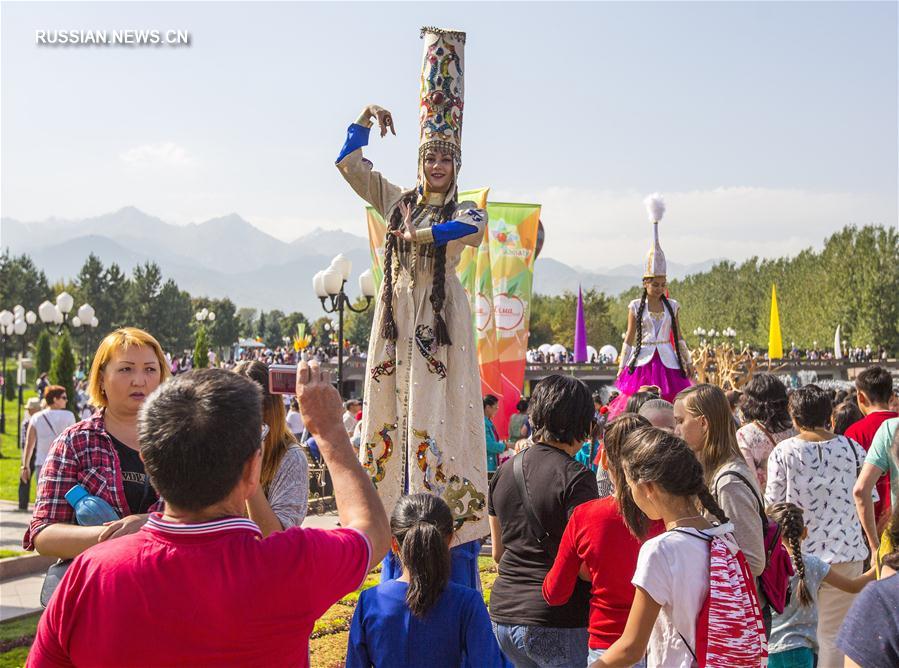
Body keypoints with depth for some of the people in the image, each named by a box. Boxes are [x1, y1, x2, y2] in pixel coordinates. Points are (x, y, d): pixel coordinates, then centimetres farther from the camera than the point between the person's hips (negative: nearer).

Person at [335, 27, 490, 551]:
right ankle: (397, 504, 4)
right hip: (397, 312, 4)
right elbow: (348, 163, 15)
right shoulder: (398, 201, 15)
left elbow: (475, 228, -21)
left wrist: (417, 235, -17)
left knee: (438, 406, -8)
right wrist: (368, 118, 7)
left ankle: (444, 502, -8)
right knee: (393, 405, 1)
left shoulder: (464, 209, 5)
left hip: (441, 316, -3)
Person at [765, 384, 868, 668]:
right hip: (845, 551, 1)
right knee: (834, 634, 6)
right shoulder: (852, 448, -1)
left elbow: (772, 503, -4)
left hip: (799, 553, -1)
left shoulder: (784, 452, -7)